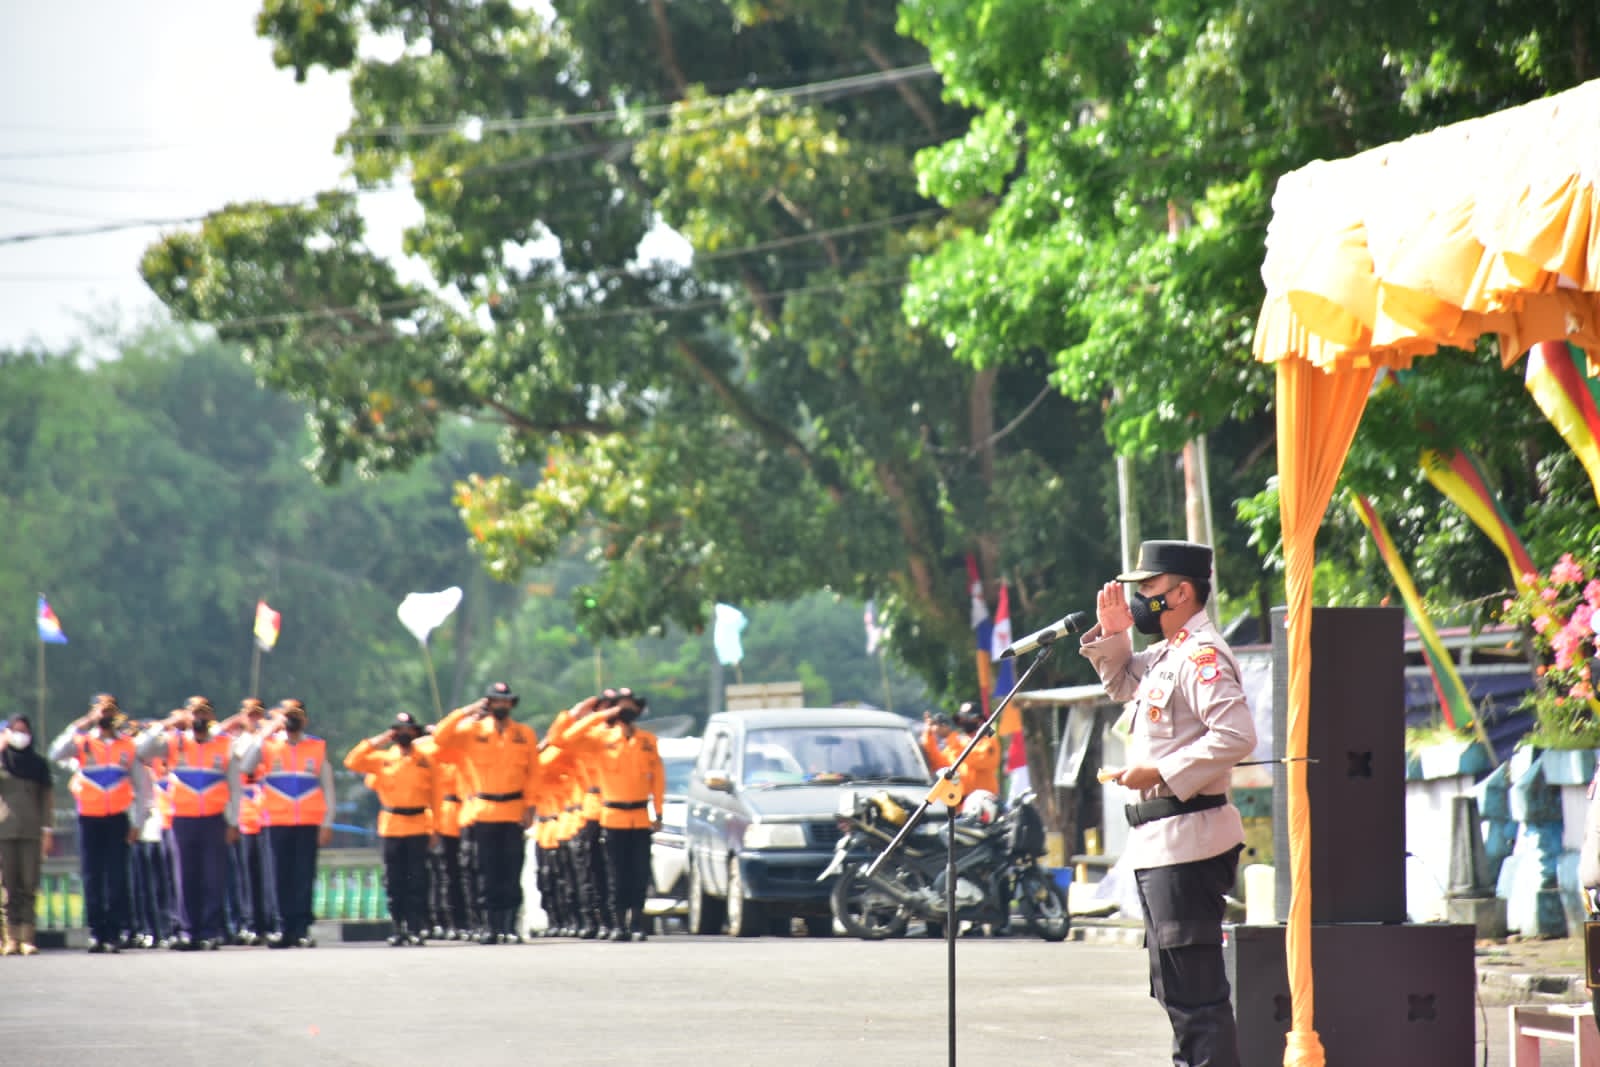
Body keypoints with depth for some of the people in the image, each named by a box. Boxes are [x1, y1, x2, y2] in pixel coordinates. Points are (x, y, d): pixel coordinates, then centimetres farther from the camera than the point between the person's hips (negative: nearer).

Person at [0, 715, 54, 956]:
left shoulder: (38, 763, 13)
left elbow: (47, 798, 11)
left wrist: (48, 830, 2)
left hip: (31, 831, 1)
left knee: (29, 886, -6)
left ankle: (27, 938, -8)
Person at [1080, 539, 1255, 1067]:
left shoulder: (1202, 655, -15)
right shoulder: (1167, 655, 16)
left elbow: (1236, 736, -26)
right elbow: (1122, 684, 34)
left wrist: (1159, 774, -22)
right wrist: (1110, 635, 15)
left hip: (1187, 840, -11)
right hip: (1159, 844, 11)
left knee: (1196, 992, -12)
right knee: (1175, 989, 18)